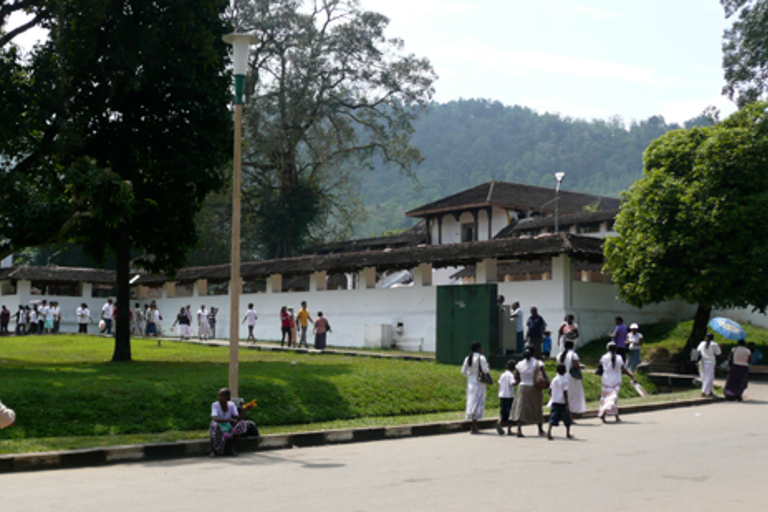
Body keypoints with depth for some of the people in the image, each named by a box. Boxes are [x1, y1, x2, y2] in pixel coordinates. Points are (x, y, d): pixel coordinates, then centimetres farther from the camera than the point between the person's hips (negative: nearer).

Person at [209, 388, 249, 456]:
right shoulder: (215, 405, -17)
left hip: (228, 428, 3)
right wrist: (230, 420, -44)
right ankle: (213, 449, -14)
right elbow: (215, 419, -34)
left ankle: (230, 447, -5)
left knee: (242, 423, -21)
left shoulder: (232, 405, -8)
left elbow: (238, 419, -16)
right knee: (215, 424, -37)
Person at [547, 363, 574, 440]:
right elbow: (565, 393, -15)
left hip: (554, 402, 4)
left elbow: (550, 391, 8)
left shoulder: (554, 379, 6)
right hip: (562, 402, -4)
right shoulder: (564, 380, -10)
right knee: (567, 419, 12)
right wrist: (567, 403, -13)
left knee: (553, 418, -2)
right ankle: (568, 433, 18)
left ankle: (549, 431, -19)